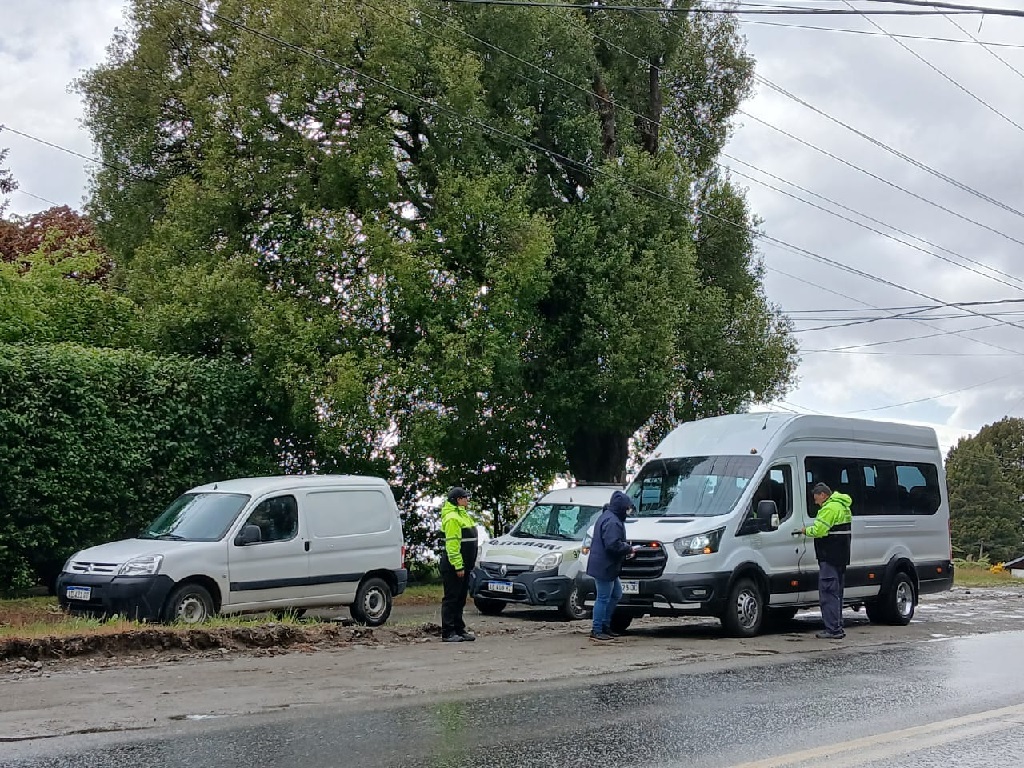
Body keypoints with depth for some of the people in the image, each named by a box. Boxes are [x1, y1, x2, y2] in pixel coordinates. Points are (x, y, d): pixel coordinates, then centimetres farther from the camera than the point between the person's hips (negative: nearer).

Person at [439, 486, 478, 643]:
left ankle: (459, 630, 21)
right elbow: (452, 544, -22)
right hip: (453, 566, -10)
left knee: (460, 599, 14)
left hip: (463, 565, 10)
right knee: (451, 599, -6)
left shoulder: (462, 515, 17)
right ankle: (448, 633, -3)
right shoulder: (452, 518, -16)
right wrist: (458, 565, -25)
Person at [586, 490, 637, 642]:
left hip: (608, 567, 11)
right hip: (604, 567, -11)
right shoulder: (612, 522, -20)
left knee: (616, 594, 19)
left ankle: (605, 625, 25)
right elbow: (613, 545, -27)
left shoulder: (606, 517, 16)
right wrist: (628, 549, -12)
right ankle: (597, 631, 3)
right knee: (603, 599, -4)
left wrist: (625, 546, 11)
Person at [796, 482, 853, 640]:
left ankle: (833, 629, -11)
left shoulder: (830, 508, -15)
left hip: (830, 557, -10)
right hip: (841, 556, 10)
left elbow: (818, 530, -21)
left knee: (828, 592, -9)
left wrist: (806, 531, -2)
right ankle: (837, 627, 20)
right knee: (836, 592, 15)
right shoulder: (842, 505, 18)